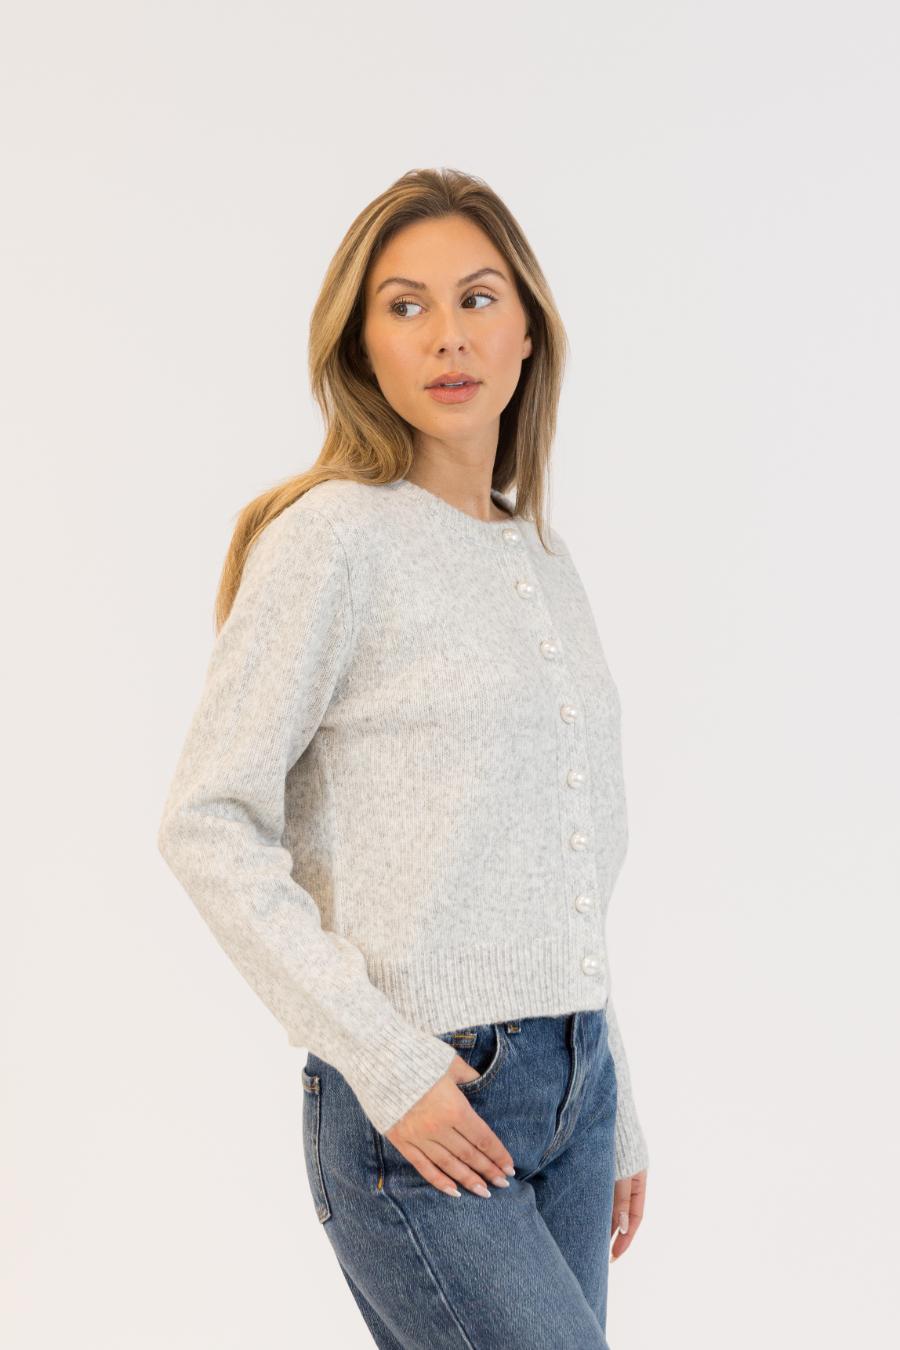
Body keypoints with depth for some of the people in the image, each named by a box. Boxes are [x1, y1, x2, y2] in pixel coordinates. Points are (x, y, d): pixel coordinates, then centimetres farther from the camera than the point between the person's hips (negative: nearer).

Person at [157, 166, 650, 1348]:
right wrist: (386, 1064, -16)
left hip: (570, 1083, 7)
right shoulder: (334, 539, -8)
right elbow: (208, 824, -12)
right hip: (419, 1110, -6)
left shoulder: (546, 564, 13)